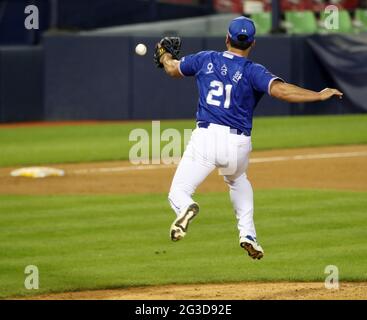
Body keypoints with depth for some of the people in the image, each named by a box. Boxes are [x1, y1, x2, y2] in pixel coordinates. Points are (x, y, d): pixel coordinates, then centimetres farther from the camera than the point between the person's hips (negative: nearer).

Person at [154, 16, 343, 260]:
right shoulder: (252, 71, -2)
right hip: (239, 145, 1)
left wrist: (164, 55, 49)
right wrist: (320, 96, -13)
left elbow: (172, 68, 26)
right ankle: (248, 234, 23)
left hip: (205, 138, -1)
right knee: (237, 179, 34)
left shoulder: (206, 60, 9)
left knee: (178, 193, 3)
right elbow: (280, 90, -19)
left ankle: (186, 209, -34)